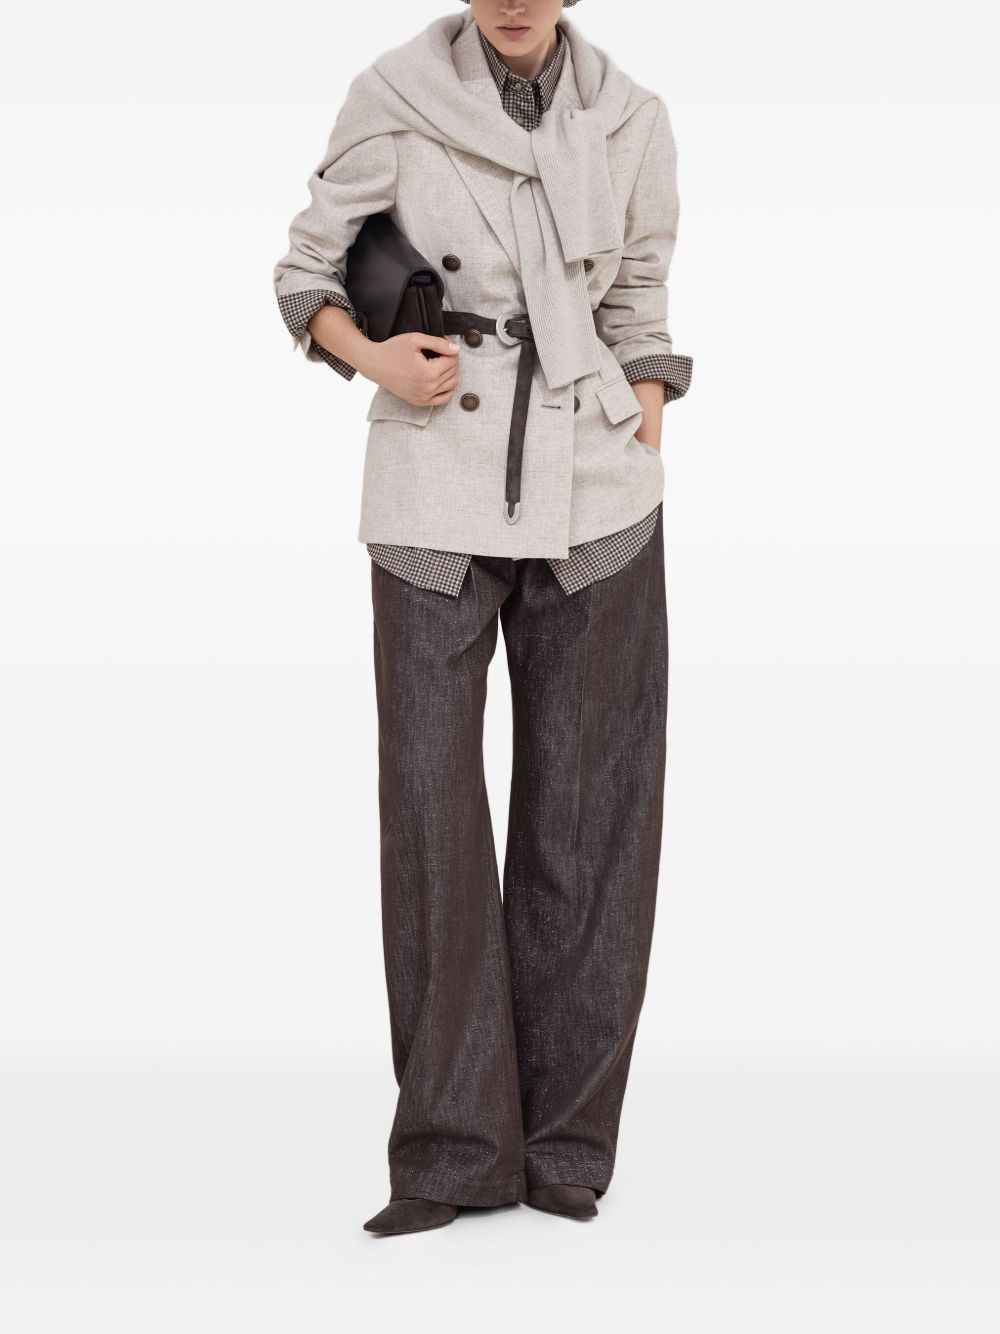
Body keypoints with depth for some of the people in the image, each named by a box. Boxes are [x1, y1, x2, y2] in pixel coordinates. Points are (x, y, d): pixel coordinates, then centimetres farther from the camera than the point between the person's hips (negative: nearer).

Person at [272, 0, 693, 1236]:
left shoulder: (630, 121, 4)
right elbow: (306, 274, 5)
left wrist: (646, 465, 4)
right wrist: (372, 356, -14)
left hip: (592, 497, 2)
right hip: (436, 490, -1)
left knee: (587, 806, 3)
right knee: (432, 800, -3)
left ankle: (567, 1140, 14)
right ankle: (455, 1151, 6)